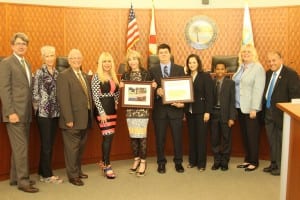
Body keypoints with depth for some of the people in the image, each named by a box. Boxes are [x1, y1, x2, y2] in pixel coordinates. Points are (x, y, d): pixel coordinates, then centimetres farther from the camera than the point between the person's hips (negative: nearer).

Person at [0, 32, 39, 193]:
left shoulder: (27, 64, 17)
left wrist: (30, 110, 9)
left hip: (26, 113, 7)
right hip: (15, 113, -7)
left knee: (20, 147, 12)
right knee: (21, 147, -5)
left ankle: (15, 178, 21)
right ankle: (23, 181, 4)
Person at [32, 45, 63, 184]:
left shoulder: (57, 73, 10)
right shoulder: (39, 73, -7)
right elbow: (35, 94, -9)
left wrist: (59, 109, 7)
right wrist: (38, 109, -7)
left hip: (55, 113, 6)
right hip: (43, 113, -6)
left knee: (50, 144, 11)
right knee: (46, 145, 1)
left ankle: (43, 172, 22)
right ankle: (47, 175, 11)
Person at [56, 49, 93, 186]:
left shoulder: (84, 75, 15)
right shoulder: (64, 75, -10)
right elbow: (63, 99, -16)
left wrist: (90, 116, 11)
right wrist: (69, 119, -20)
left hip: (85, 119, 8)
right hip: (73, 120, -8)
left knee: (80, 147, 17)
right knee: (72, 148, 1)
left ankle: (78, 171, 32)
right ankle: (73, 176, 13)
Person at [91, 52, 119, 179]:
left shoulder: (113, 76, 13)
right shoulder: (96, 77, -8)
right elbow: (95, 96, -13)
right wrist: (102, 112, -17)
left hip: (112, 109, 7)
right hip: (102, 109, -7)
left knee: (107, 136, 11)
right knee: (108, 136, -9)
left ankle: (103, 161, 25)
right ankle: (107, 166, 0)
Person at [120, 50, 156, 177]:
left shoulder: (146, 74, 2)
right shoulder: (125, 75, 7)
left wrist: (154, 86, -12)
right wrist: (120, 87, -9)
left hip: (143, 108, -2)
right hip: (130, 109, 3)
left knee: (142, 135, -3)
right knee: (132, 135, 6)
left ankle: (143, 162, 10)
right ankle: (136, 159, 23)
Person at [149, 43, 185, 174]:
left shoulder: (179, 69, 5)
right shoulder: (152, 70, 4)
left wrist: (182, 102, -11)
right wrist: (157, 91, -19)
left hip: (175, 108, 0)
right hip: (159, 109, 0)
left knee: (177, 137, 7)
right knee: (160, 138, 7)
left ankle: (178, 162, 22)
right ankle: (161, 163, 21)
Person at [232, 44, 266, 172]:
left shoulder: (258, 68, -10)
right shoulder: (241, 67, 12)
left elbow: (258, 89, -16)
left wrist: (254, 109, -20)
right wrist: (236, 104, 8)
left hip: (251, 108, -7)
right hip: (240, 107, 7)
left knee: (252, 135, 1)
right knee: (244, 135, 13)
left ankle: (254, 162, 13)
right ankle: (247, 159, 24)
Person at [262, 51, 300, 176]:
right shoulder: (268, 73, 9)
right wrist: (264, 108, 8)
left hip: (281, 114, -7)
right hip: (269, 113, 7)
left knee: (281, 141, 4)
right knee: (271, 140, 16)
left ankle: (281, 166, 17)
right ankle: (274, 163, 31)